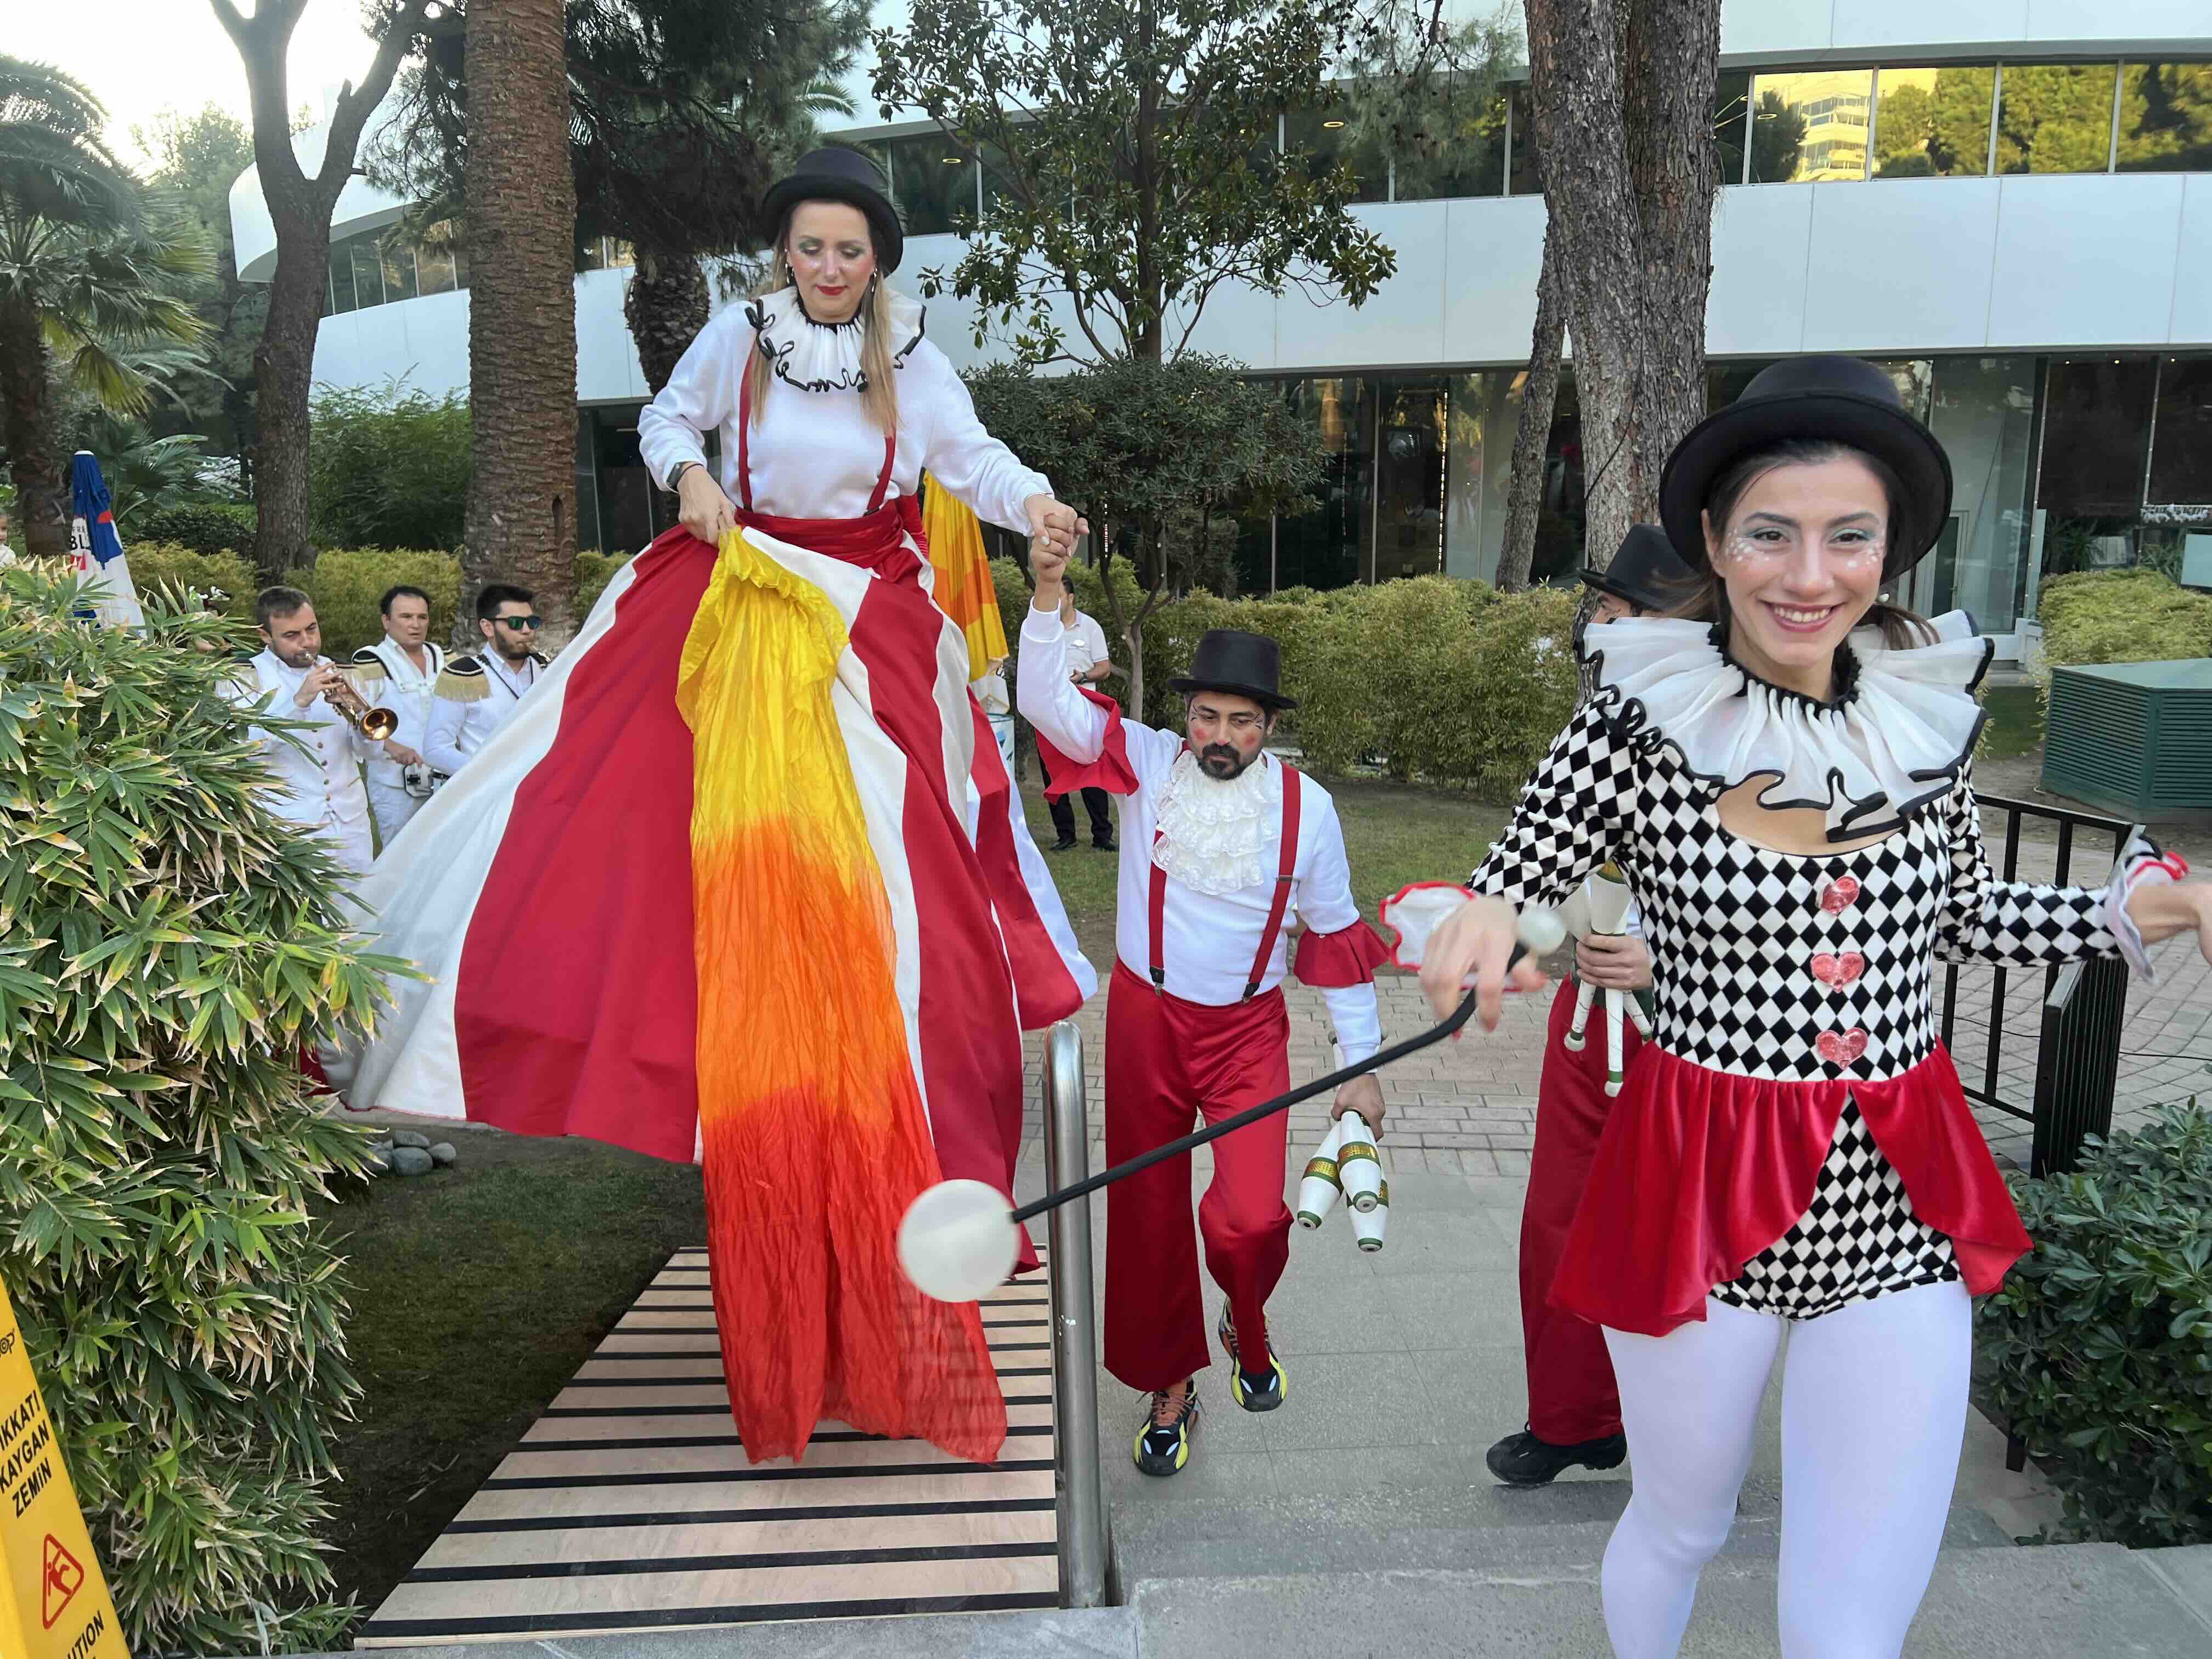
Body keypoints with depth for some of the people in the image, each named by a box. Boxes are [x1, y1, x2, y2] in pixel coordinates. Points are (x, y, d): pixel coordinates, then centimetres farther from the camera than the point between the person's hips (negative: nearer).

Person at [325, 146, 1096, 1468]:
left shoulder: (911, 359, 0)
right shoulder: (737, 338, 2)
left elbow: (970, 454, -7)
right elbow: (666, 419, 15)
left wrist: (1034, 505, -27)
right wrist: (689, 478, -6)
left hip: (867, 630, -1)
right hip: (733, 603, 1)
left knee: (865, 882, -4)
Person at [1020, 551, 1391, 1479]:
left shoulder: (1305, 808, -5)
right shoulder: (1146, 762, -7)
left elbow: (1336, 938, 3)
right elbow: (1047, 703, -19)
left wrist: (1362, 1067, 4)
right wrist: (1048, 592, -33)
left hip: (1247, 1032, -1)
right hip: (1144, 1021, 1)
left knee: (1250, 1217, -16)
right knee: (1147, 1214, 10)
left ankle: (1247, 1326, 22)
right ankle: (1169, 1385, 35)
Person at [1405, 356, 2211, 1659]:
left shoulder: (1930, 712, -2)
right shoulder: (1642, 728, -13)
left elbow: (1962, 916, 13)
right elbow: (1499, 903, -5)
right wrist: (1484, 927, -27)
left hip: (1899, 1203, 3)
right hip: (1704, 1185, -2)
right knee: (1681, 1525, 22)